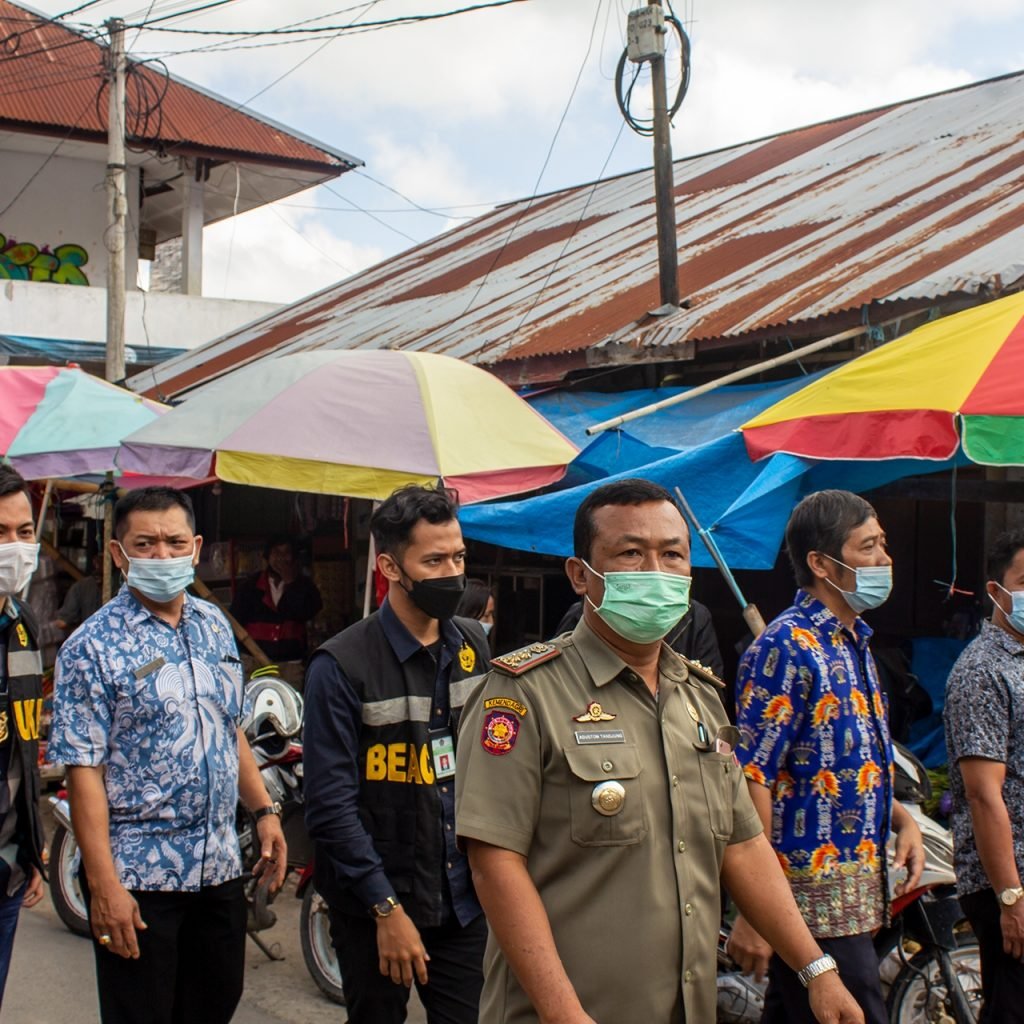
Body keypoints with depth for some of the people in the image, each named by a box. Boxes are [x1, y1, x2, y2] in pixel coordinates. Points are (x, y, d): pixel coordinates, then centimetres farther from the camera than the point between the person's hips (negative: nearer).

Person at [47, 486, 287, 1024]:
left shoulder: (214, 625, 8)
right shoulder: (93, 647, -12)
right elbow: (84, 771, -16)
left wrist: (264, 810, 10)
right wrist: (104, 885, -19)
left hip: (220, 867, 6)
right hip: (137, 878, -6)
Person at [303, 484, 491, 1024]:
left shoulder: (475, 646, 6)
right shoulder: (342, 665, -13)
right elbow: (332, 804, -15)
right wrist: (387, 909, -16)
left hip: (465, 901, 4)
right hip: (377, 904, -4)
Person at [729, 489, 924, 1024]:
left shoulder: (854, 642, 15)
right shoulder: (786, 648, -15)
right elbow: (752, 780, -19)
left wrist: (902, 820, 7)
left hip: (856, 890, 9)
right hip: (817, 898, -9)